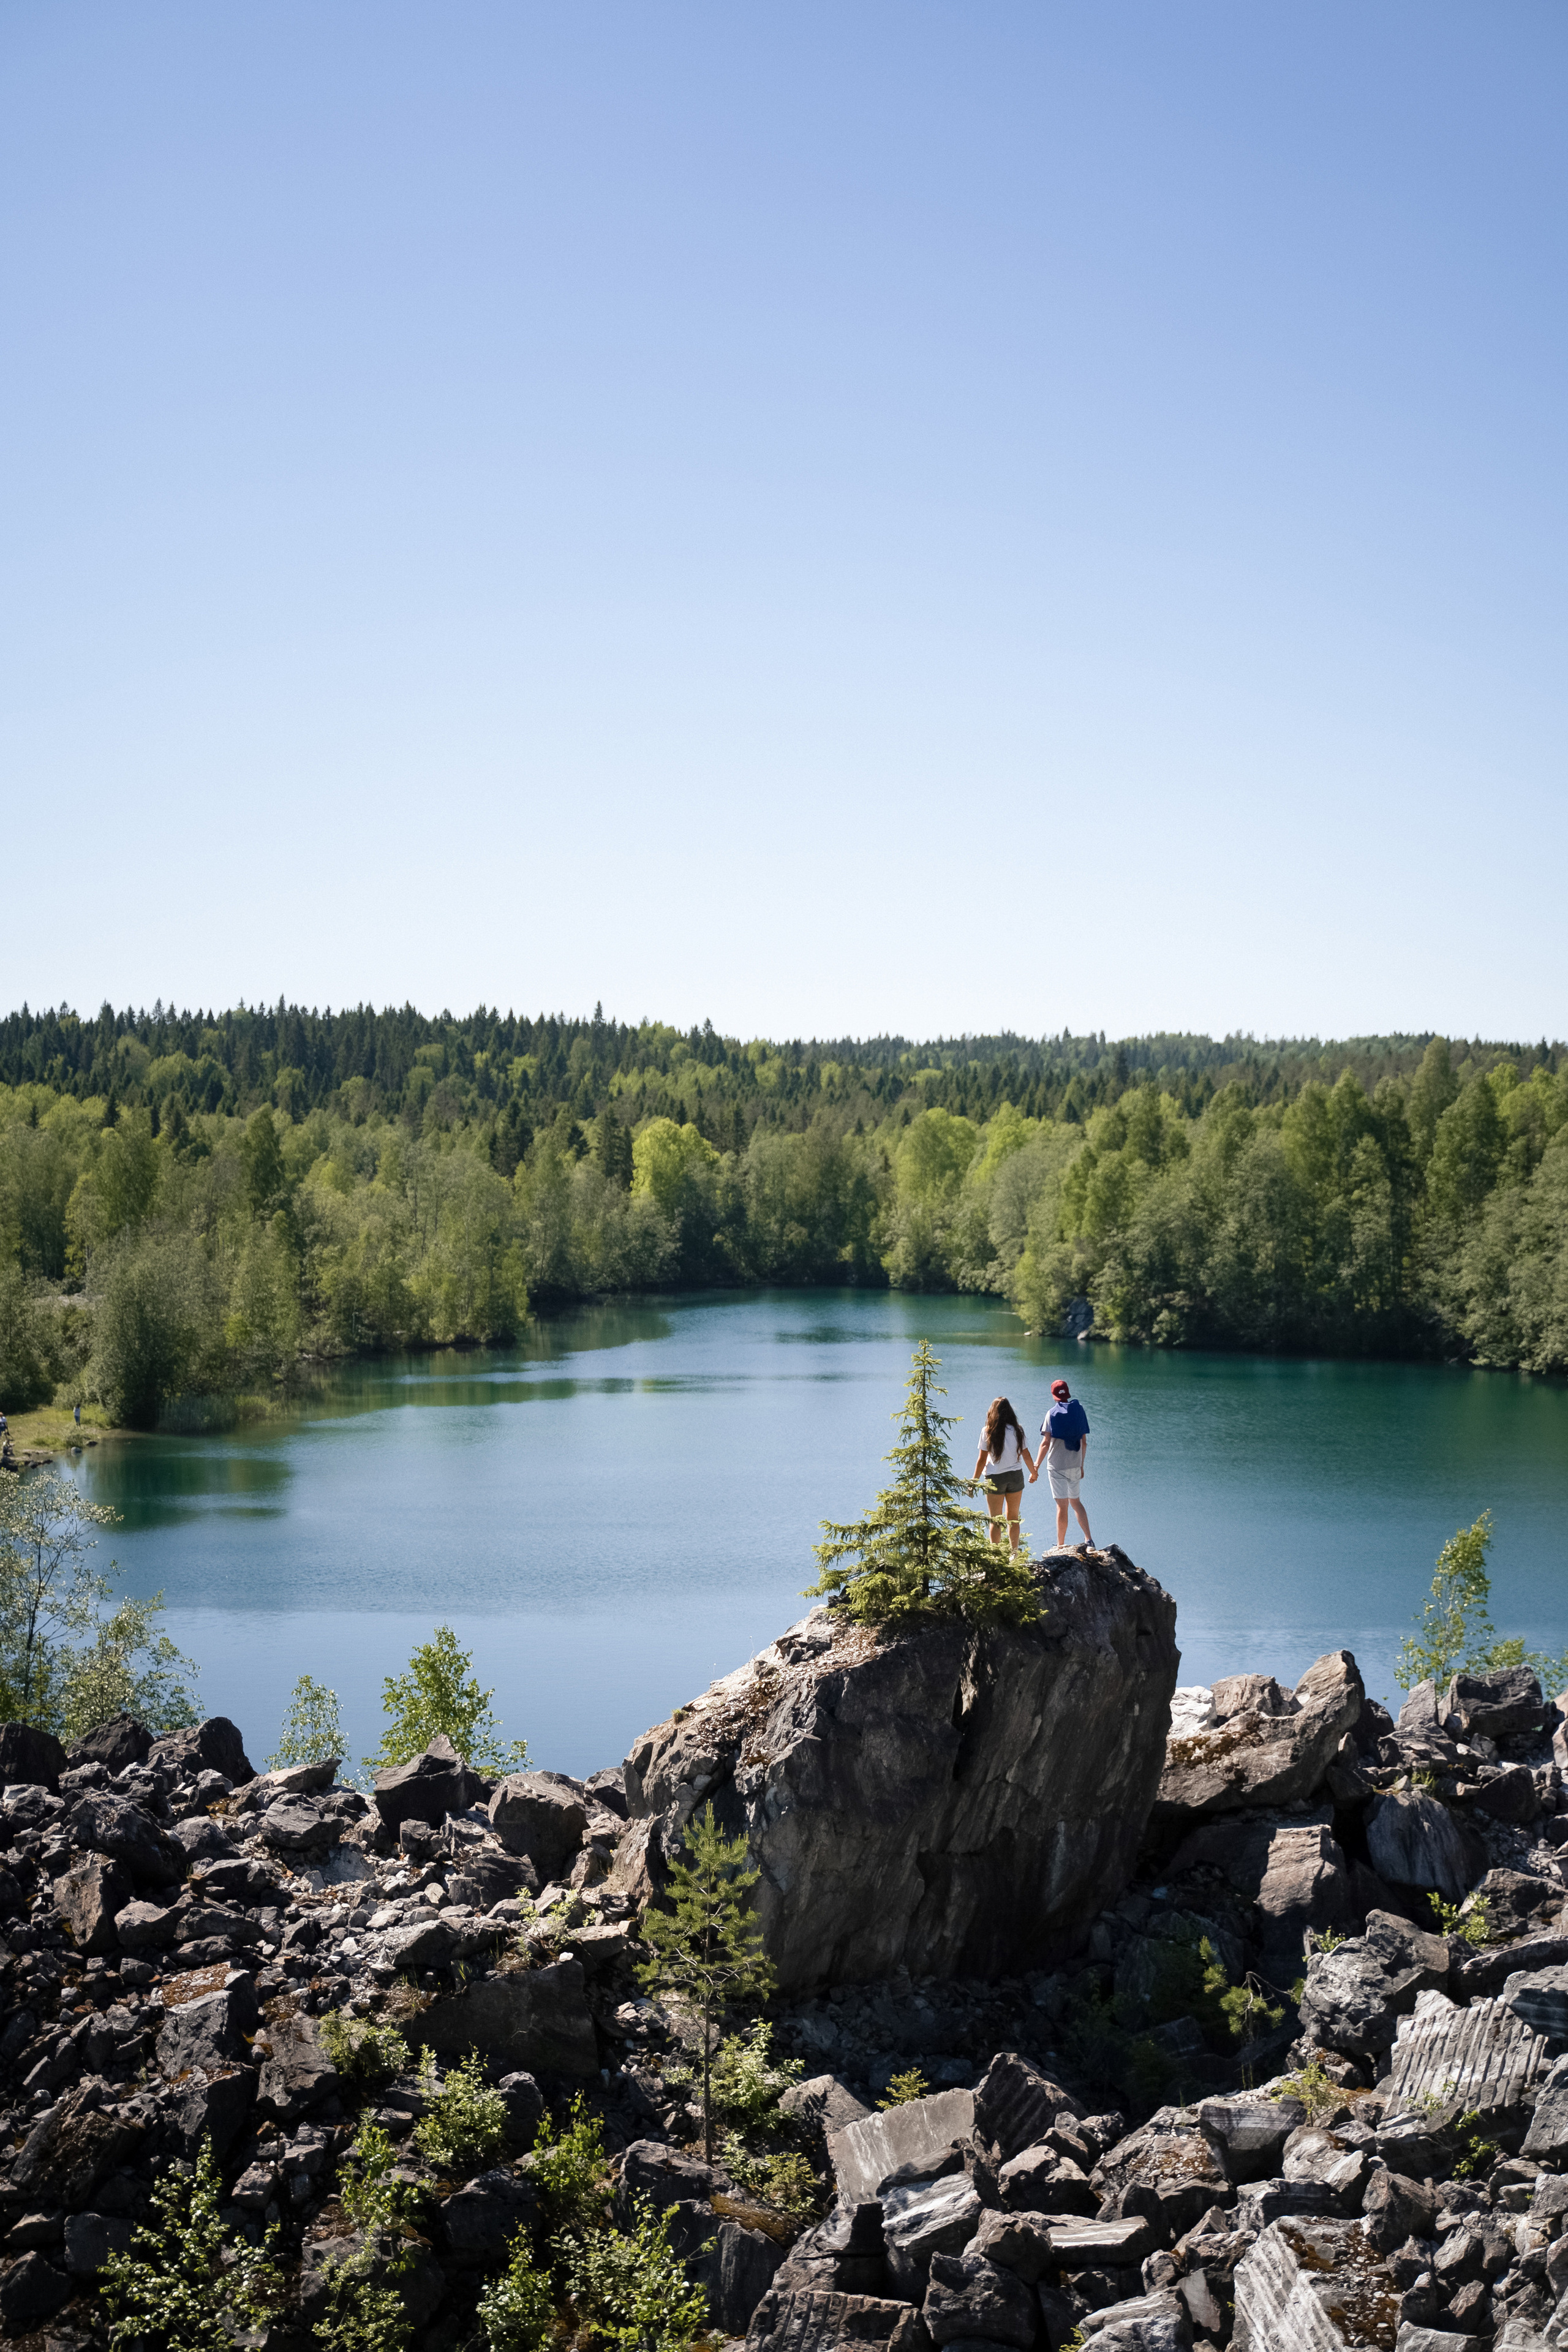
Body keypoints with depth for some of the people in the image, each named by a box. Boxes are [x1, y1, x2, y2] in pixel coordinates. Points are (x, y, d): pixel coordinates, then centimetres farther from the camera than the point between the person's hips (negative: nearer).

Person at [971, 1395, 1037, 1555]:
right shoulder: (1017, 1430, -2)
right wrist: (1034, 1473, 21)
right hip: (1016, 1477, 3)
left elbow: (982, 1460, -7)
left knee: (995, 1521, 4)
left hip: (995, 1478, -3)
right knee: (1013, 1518, 15)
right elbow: (1026, 1455, 4)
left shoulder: (988, 1431, -8)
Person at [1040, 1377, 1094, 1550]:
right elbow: (1084, 1442, 8)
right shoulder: (1079, 1411, 4)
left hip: (1057, 1467, -4)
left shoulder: (1052, 1414, -9)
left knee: (1062, 1506, -1)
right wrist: (1082, 1465, 18)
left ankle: (1060, 1546, 8)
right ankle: (1088, 1539, 9)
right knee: (1075, 1501, 19)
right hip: (1075, 1466, 4)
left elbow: (1046, 1443, -13)